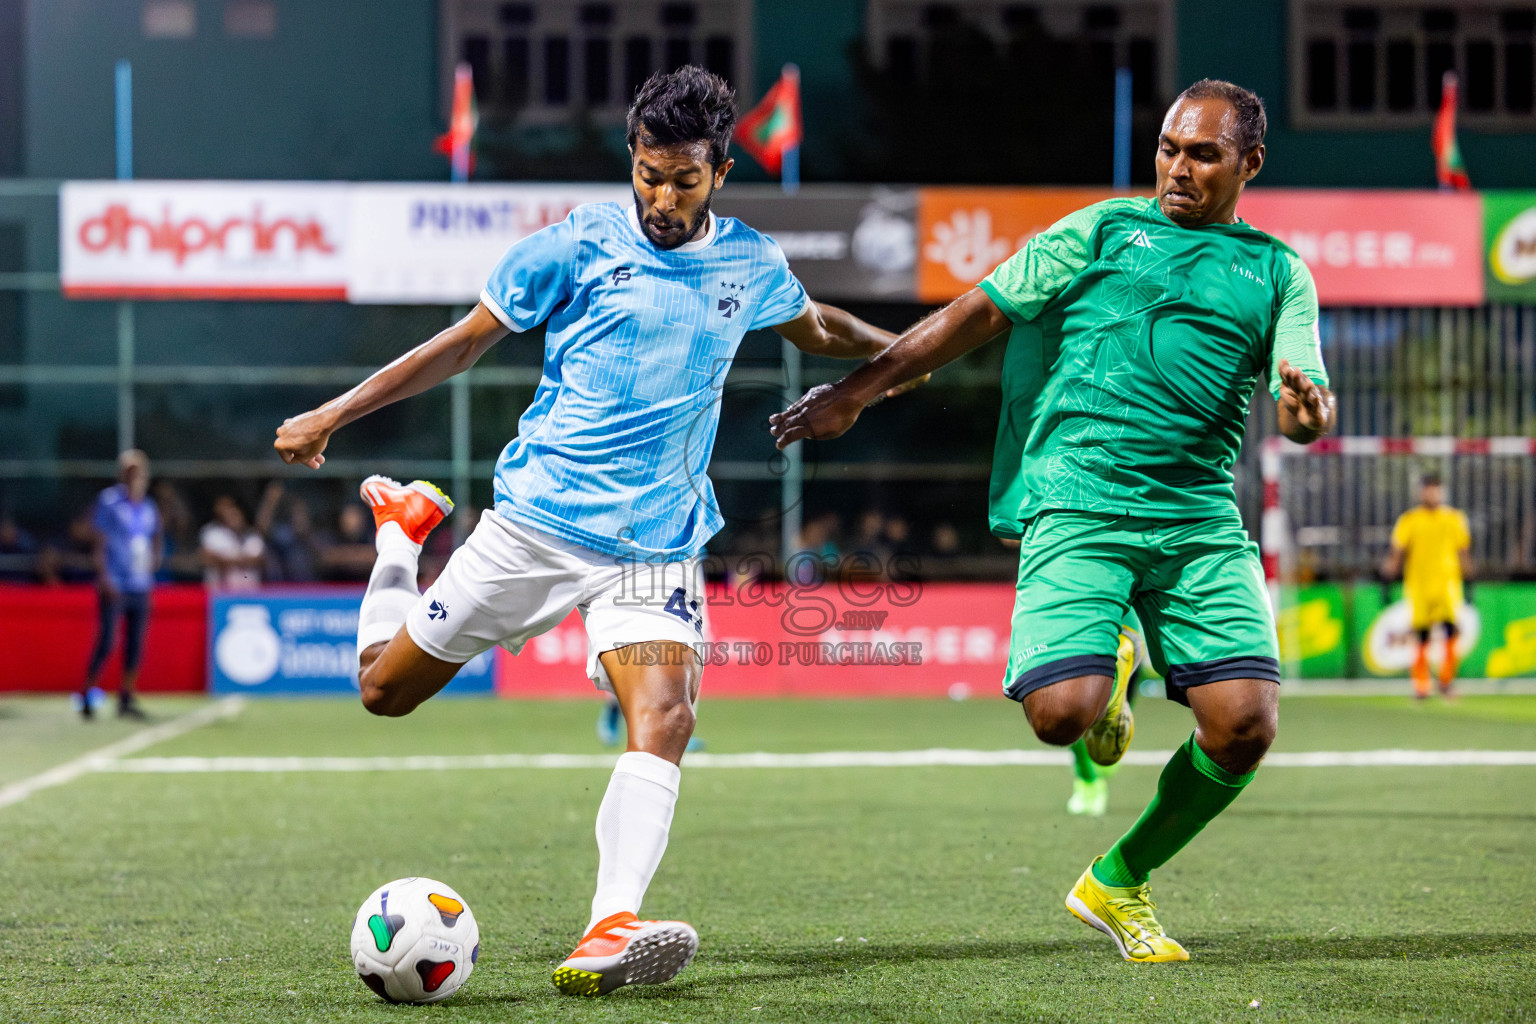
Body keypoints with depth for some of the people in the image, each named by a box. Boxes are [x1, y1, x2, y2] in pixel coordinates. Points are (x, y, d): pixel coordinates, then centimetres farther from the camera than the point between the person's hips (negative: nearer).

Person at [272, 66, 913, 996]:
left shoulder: (752, 265, 6)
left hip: (656, 546, 1)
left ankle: (611, 932, -36)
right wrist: (334, 414, 1)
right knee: (384, 687, 6)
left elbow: (818, 328, 30)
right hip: (535, 524, -1)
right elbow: (465, 343, 4)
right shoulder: (579, 246, -4)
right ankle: (404, 527, 35)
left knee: (665, 720, -24)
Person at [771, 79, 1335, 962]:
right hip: (1076, 505, -2)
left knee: (1245, 724, -14)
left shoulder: (1278, 272, 16)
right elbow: (977, 316, 12)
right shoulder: (1103, 230, 12)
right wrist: (856, 393, 8)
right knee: (1059, 711, -22)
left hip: (1201, 520, 2)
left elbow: (1308, 404, 5)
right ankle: (1107, 683, 19)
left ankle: (1119, 883, 11)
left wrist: (1308, 410, -20)